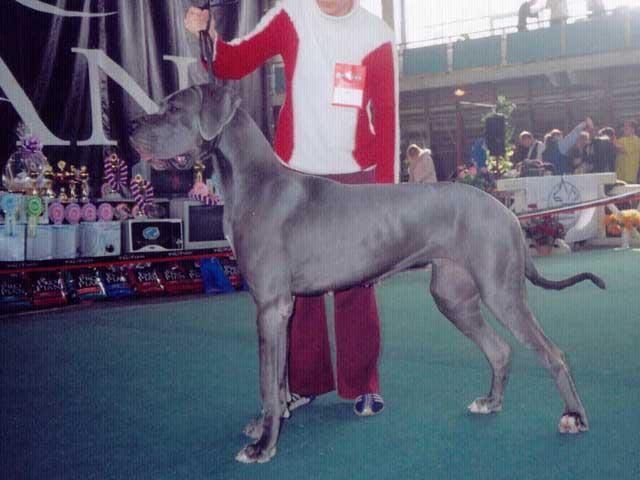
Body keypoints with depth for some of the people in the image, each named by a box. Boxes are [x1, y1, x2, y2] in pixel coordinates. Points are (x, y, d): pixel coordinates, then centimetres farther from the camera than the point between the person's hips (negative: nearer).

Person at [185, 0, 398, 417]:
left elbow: (387, 116, 1)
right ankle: (306, 381, 18)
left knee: (356, 285, 2)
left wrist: (386, 189, -3)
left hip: (354, 177, -1)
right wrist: (207, 37, -23)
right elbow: (234, 65, -1)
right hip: (295, 174, 1)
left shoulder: (377, 36, 1)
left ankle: (362, 385, 14)